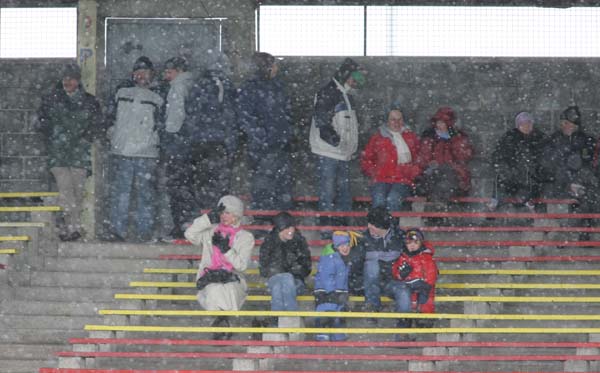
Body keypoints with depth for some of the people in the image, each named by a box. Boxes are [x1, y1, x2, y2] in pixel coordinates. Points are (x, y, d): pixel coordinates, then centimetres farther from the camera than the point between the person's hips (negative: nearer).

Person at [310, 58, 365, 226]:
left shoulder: (346, 95, 18)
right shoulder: (327, 94, -12)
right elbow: (321, 123, -20)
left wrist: (352, 146, 19)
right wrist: (336, 141, -24)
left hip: (344, 153, 9)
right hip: (328, 152, -9)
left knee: (344, 188, 13)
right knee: (328, 188, -7)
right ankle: (326, 223, -4)